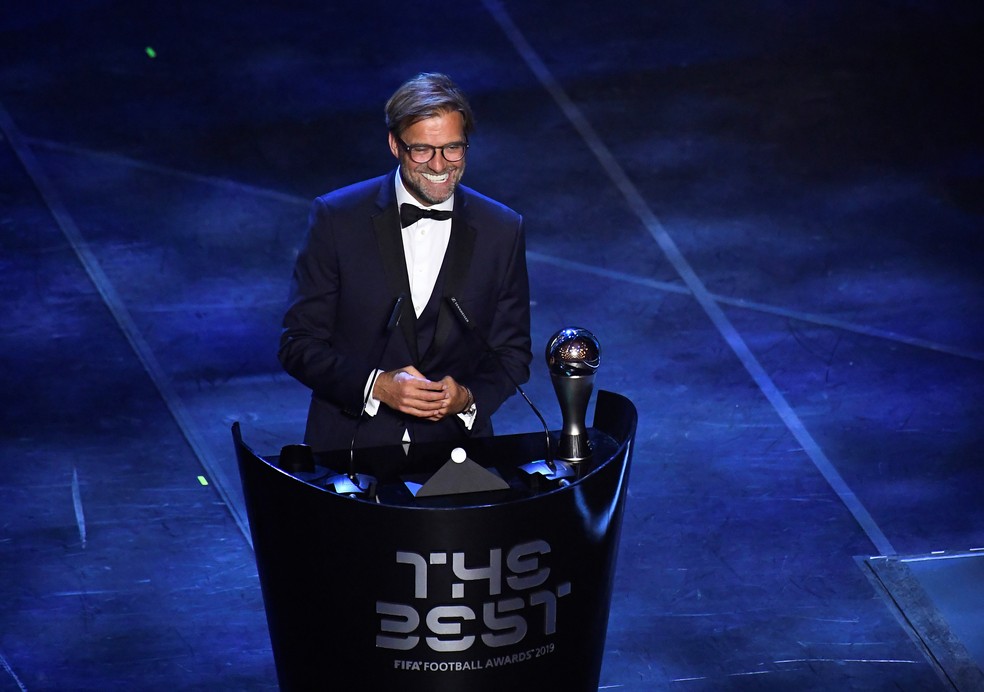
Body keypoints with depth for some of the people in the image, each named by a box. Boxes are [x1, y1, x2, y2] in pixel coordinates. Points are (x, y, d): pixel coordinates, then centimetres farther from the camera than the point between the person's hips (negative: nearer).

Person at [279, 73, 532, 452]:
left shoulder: (502, 231, 4)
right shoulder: (336, 217, -2)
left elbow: (512, 353, 11)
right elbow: (299, 344, 0)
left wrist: (469, 398, -8)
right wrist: (377, 385, -14)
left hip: (454, 443, 2)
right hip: (349, 445, -1)